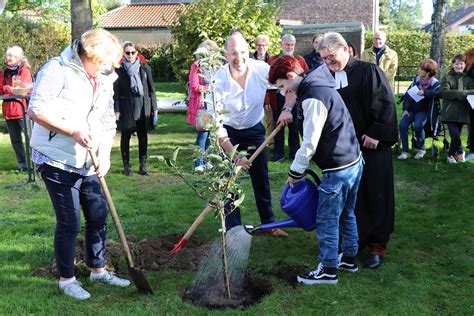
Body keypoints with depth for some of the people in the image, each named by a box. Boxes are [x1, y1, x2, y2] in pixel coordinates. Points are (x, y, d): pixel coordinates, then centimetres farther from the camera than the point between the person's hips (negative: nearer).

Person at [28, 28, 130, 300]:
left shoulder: (105, 80, 10)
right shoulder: (58, 69, -12)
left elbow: (108, 122, 12)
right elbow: (37, 109, -18)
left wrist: (105, 155, -3)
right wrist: (73, 131, -23)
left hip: (88, 164, 7)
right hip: (57, 161, -7)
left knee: (99, 216, 13)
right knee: (69, 222, 0)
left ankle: (98, 270, 31)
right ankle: (67, 279, 18)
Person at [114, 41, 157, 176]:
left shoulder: (145, 68, 6)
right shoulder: (119, 70, 1)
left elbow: (151, 89, 9)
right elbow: (116, 91, 1)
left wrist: (154, 107, 6)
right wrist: (116, 109, -6)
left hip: (143, 108, 1)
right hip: (126, 108, -1)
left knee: (143, 136, 3)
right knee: (125, 136, 4)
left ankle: (143, 165, 12)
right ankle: (126, 166, 13)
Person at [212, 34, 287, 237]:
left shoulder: (261, 69, -21)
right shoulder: (219, 81, -26)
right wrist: (234, 156, -28)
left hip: (254, 130, 2)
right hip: (228, 133, -2)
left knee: (262, 180, 11)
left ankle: (269, 223, 29)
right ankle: (233, 230, 10)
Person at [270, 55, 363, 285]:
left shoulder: (313, 97, -21)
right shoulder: (317, 84, 11)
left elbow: (310, 142, -21)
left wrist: (295, 172, -10)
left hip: (338, 169, -10)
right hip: (354, 161, 10)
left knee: (327, 221, 2)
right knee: (346, 215, 22)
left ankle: (329, 270, 14)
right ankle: (349, 259, 36)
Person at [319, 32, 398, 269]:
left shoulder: (368, 71, -6)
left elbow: (385, 104, -11)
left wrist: (376, 133, -17)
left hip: (371, 145, -4)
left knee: (375, 196, 4)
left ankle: (377, 246, 16)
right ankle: (354, 240, 23)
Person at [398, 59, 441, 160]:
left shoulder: (435, 83, -1)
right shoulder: (416, 80, 10)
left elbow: (438, 93, -22)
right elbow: (408, 95, 8)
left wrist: (425, 92, -30)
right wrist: (405, 109, -3)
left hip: (424, 111, -4)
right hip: (411, 110, 4)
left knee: (418, 125, -32)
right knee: (402, 124, -24)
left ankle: (421, 149, -8)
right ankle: (405, 151, -16)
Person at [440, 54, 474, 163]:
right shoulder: (447, 78, 4)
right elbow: (444, 92, -10)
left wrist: (455, 94, -21)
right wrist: (463, 93, -16)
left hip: (462, 113, 2)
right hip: (450, 112, -2)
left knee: (456, 136, 4)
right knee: (455, 135, -13)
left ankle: (451, 155, 26)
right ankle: (460, 151, 14)